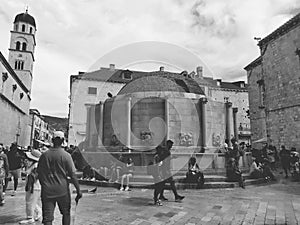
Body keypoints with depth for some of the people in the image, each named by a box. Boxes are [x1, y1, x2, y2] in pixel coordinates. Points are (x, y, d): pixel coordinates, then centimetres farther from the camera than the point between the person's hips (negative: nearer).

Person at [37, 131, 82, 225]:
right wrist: (78, 190, -5)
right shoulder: (66, 155, -9)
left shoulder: (44, 155, 1)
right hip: (62, 190, -2)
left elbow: (39, 174, 8)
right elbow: (72, 175, -10)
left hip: (47, 190, 2)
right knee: (66, 213, 18)